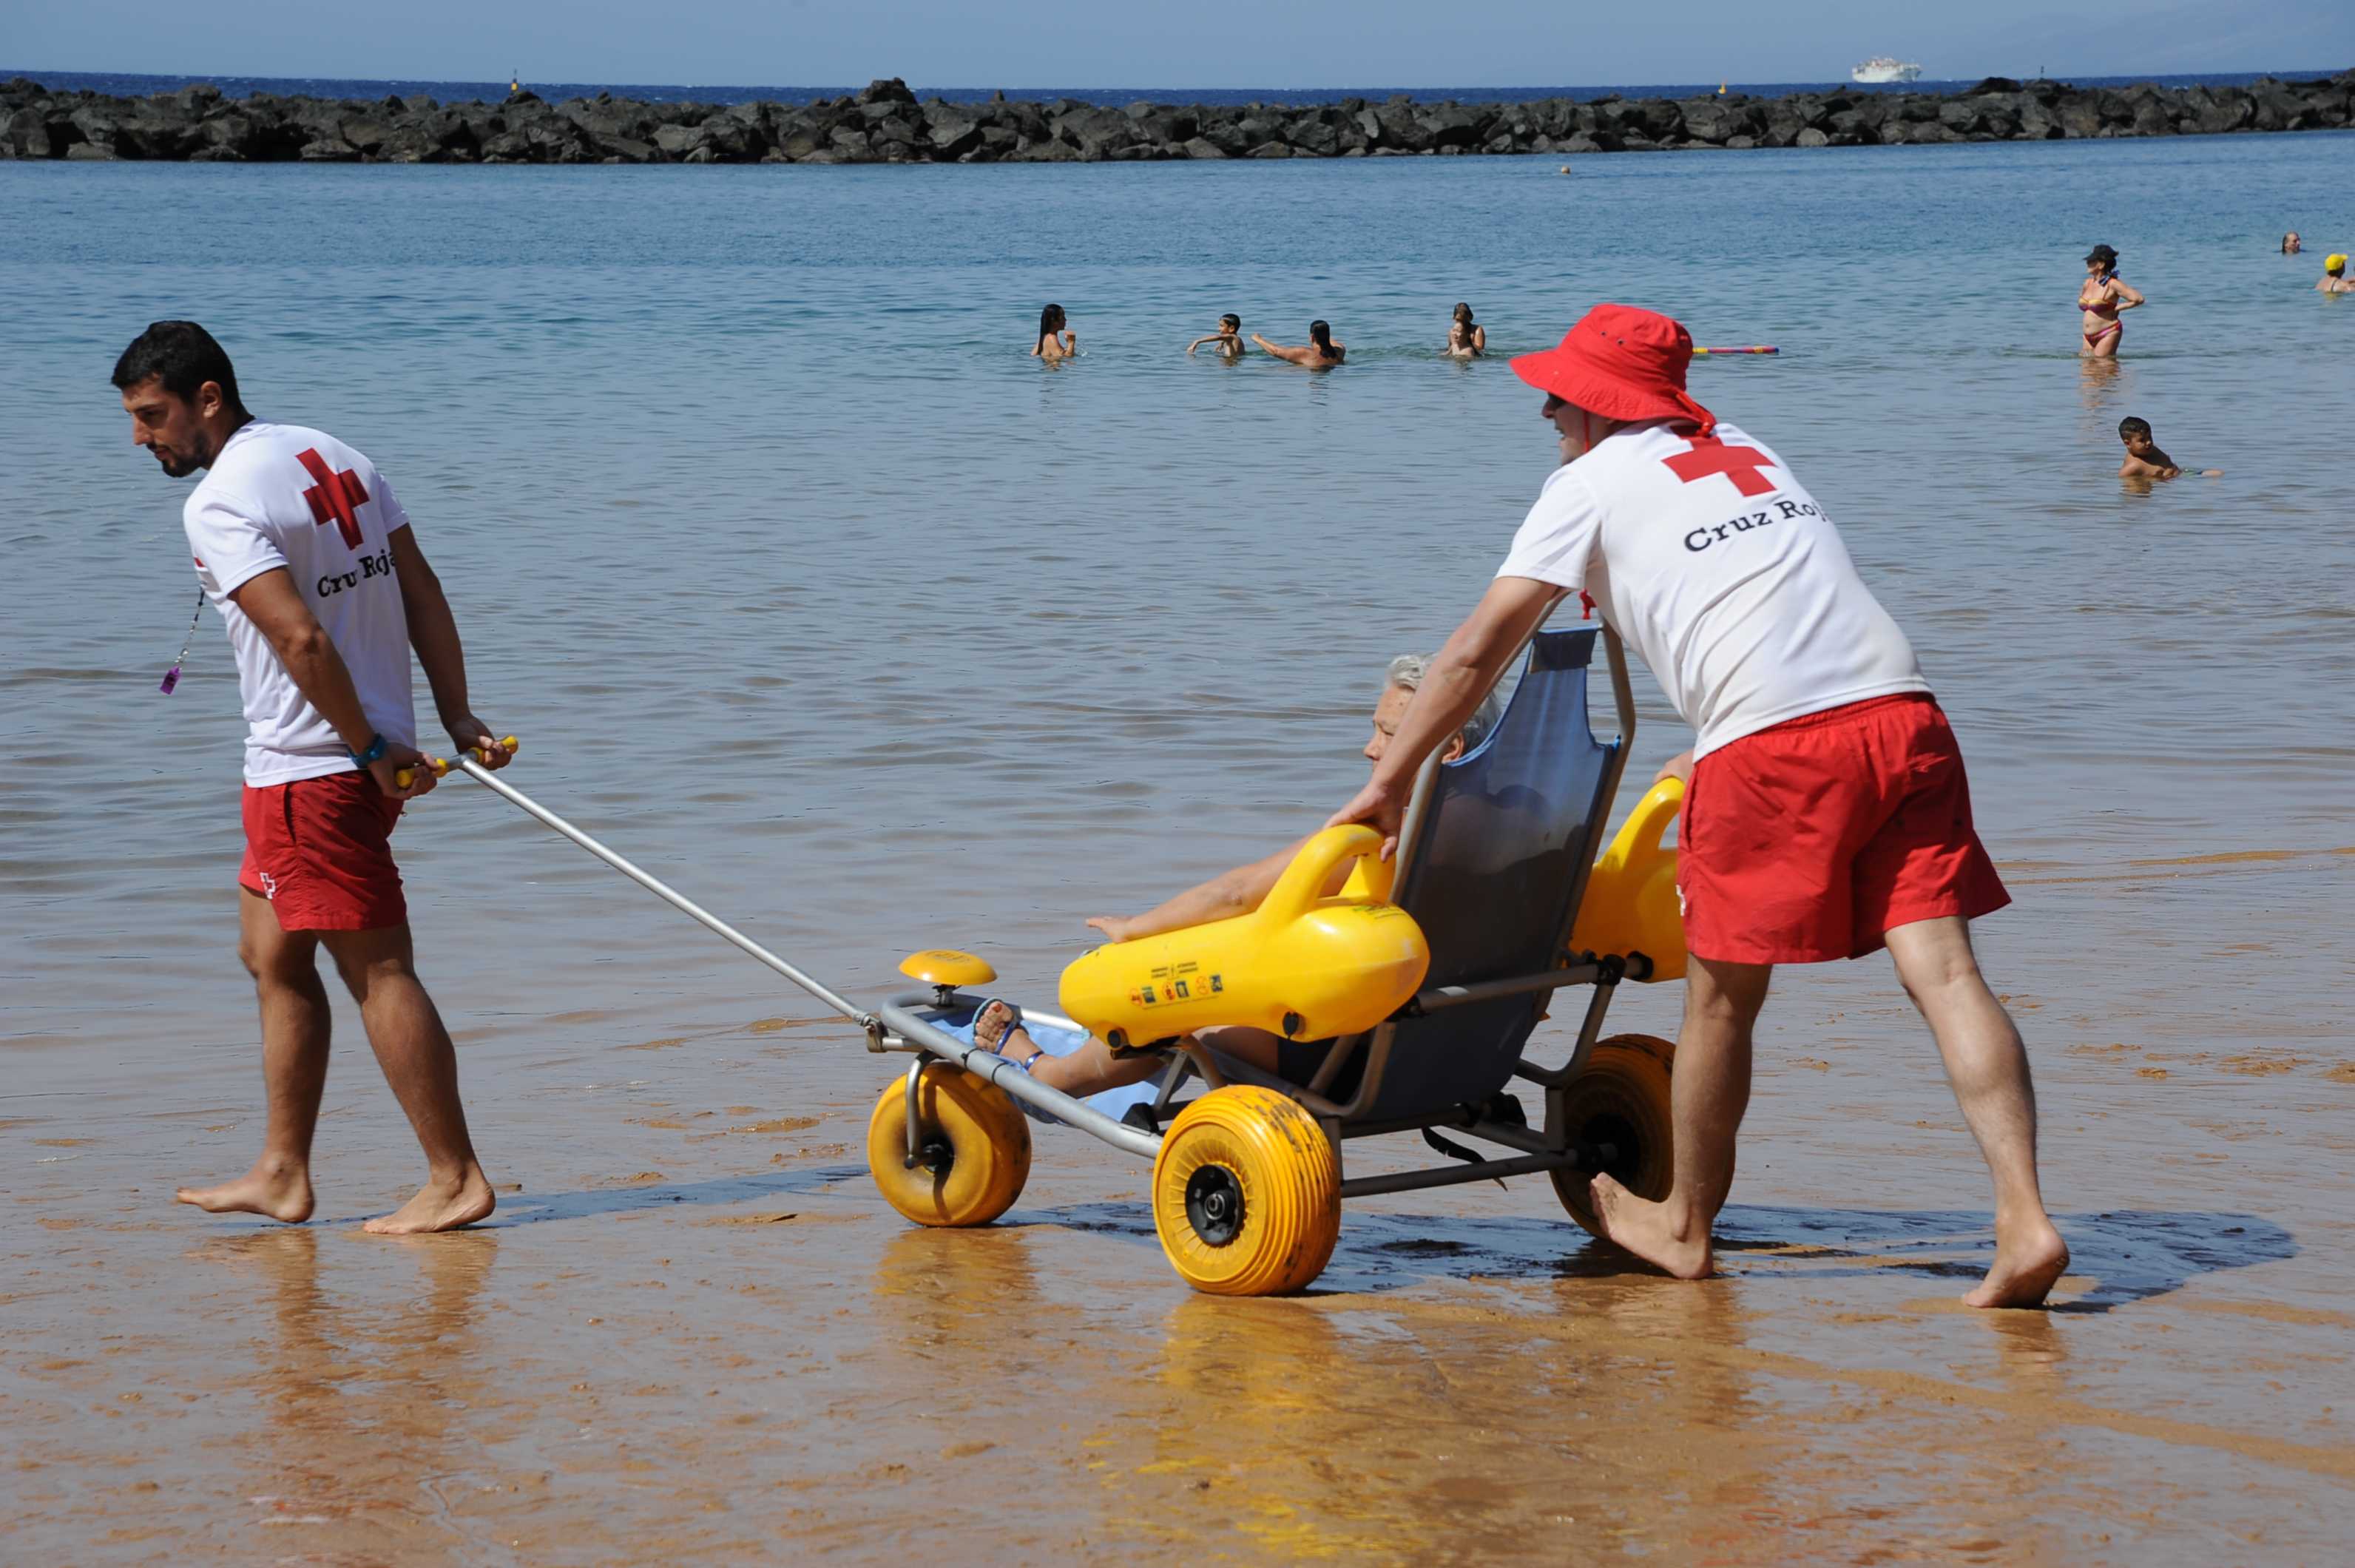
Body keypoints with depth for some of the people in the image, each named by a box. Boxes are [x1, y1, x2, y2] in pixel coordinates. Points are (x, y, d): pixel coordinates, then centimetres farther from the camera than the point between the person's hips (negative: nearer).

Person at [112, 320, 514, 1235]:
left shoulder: (219, 505, -17)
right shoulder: (333, 457, 11)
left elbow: (301, 639, -25)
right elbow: (422, 596, 9)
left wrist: (369, 750, -15)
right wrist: (457, 720, 9)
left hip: (310, 769, -10)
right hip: (369, 755, 10)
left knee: (377, 969, -4)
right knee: (271, 955, 17)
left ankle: (456, 1180, -1)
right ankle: (282, 1176, 21)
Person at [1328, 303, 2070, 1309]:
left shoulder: (1593, 482, 12)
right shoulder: (1748, 455, 30)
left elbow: (1478, 650, 10)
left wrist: (1391, 780, 17)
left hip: (1774, 738, -5)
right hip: (1900, 711, 5)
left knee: (1721, 997, 11)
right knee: (1944, 970, -3)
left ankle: (1684, 1224, 27)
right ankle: (2024, 1217, -16)